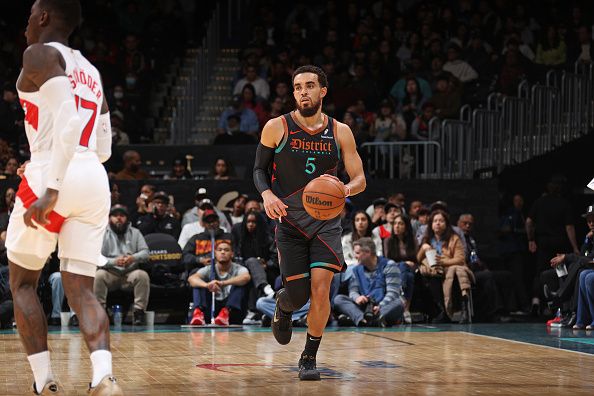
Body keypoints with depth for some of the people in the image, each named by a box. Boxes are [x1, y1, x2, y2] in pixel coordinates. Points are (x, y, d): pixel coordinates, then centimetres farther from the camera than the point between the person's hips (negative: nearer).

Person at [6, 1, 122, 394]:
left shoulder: (40, 54, -2)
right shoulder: (91, 71, 23)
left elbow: (68, 121, -17)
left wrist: (52, 189, -23)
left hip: (52, 177, -6)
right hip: (95, 181, 6)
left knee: (22, 283, 10)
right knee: (81, 289, 4)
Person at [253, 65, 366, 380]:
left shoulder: (340, 132, 2)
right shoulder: (277, 127, -2)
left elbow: (360, 179, 3)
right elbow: (259, 169, 6)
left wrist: (345, 189, -20)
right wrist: (267, 194, -15)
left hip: (326, 220, 1)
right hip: (289, 221, -1)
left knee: (320, 289, -15)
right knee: (298, 296, -4)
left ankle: (309, 358, 3)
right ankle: (283, 306, 36)